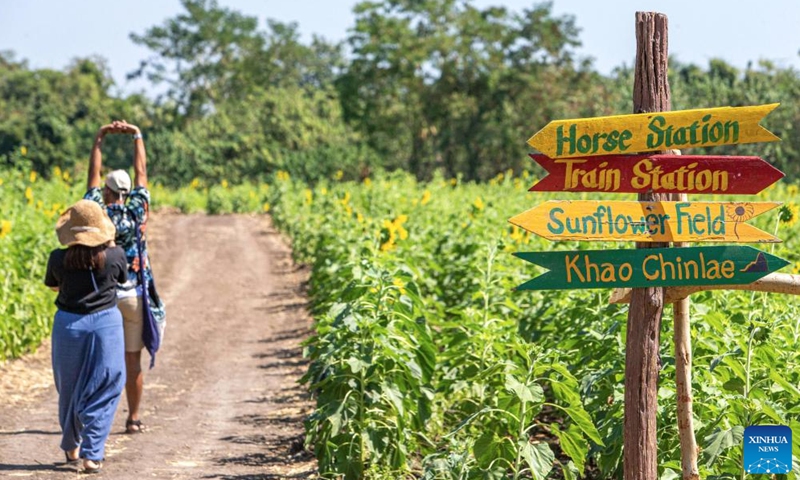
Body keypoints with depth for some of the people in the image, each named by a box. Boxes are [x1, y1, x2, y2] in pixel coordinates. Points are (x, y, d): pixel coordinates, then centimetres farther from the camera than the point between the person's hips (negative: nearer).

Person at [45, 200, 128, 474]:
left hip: (68, 324, 1)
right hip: (105, 323, -1)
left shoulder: (59, 259, -11)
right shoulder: (114, 255, -12)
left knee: (69, 388, 18)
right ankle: (92, 455, -1)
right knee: (102, 391, 5)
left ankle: (71, 448, 31)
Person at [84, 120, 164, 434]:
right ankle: (133, 418, 7)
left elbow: (93, 175, 7)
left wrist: (99, 138, 14)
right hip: (133, 297, 0)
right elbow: (141, 172, 4)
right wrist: (137, 135, 13)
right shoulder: (136, 211, -6)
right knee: (133, 360, 4)